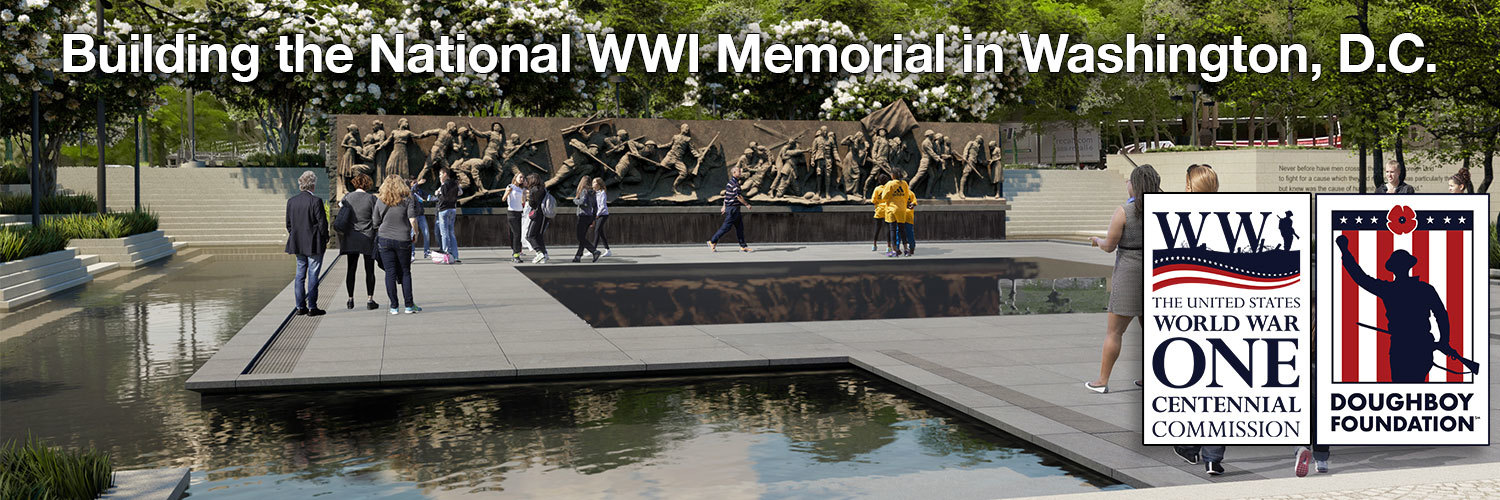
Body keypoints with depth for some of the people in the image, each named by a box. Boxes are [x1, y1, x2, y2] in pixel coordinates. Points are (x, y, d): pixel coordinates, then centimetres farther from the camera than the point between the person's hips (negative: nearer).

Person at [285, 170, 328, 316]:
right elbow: (322, 222, -14)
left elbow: (288, 223, 9)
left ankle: (300, 306, 13)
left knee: (300, 274, 11)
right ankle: (312, 307, 1)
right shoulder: (316, 201, -15)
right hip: (314, 244, -6)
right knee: (313, 275, -1)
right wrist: (325, 239, 0)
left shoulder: (291, 201, 4)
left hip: (298, 244, 6)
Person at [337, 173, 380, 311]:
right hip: (368, 238, -3)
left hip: (351, 238, 3)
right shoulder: (371, 198, -8)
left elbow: (341, 217, 2)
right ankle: (370, 300, 2)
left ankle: (350, 299, 13)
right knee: (369, 270, 3)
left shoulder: (347, 198, 0)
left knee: (351, 269, 10)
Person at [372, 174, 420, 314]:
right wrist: (415, 233, 2)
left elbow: (376, 222, 7)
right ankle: (409, 305, 7)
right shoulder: (407, 199, -3)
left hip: (384, 239, 1)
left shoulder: (380, 201, 3)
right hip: (403, 240, -1)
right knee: (405, 272, 8)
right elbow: (412, 219, -12)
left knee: (390, 273, 4)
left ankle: (394, 306, 4)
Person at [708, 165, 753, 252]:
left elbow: (726, 195, 20)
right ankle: (712, 242, 5)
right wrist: (747, 204, -11)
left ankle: (743, 246, 8)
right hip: (733, 208, -10)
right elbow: (738, 196, -19)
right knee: (726, 227, -4)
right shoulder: (734, 183, -17)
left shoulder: (730, 182, 14)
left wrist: (724, 206, 26)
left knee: (740, 227, 8)